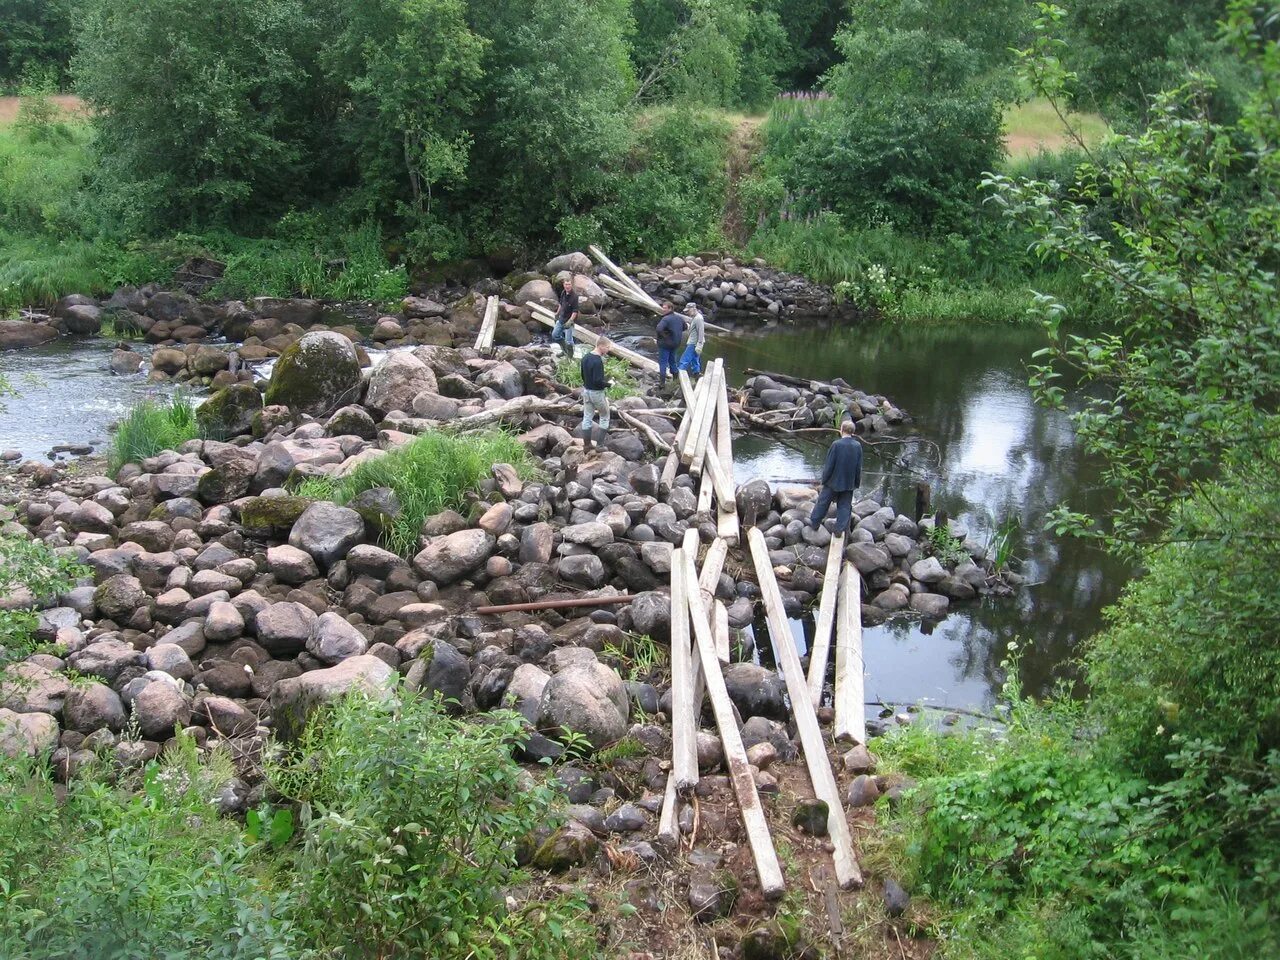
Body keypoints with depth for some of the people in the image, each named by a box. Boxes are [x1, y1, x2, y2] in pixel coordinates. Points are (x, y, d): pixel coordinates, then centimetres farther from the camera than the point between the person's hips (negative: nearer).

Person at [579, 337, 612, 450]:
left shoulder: (585, 358, 3)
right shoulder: (598, 361, -25)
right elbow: (598, 380, -28)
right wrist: (607, 384, -10)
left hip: (586, 390, 8)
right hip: (597, 393, -8)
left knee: (587, 418, 12)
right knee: (604, 417, 10)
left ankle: (586, 444, 17)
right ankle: (600, 443, 8)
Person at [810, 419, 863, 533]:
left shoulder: (836, 445, -21)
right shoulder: (858, 446, -6)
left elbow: (829, 464, -15)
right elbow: (859, 467, 2)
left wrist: (824, 479, -1)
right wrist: (857, 483, 13)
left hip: (834, 481, -3)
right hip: (849, 483, 3)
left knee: (823, 502, 14)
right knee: (844, 506, 12)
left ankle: (814, 522, 27)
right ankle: (841, 529, 15)